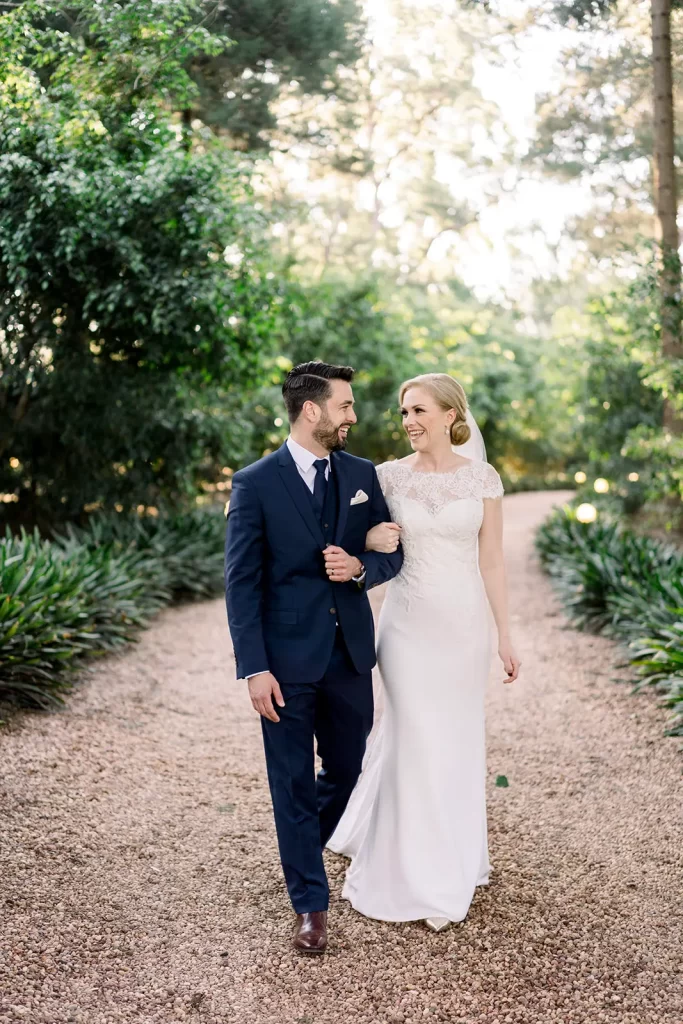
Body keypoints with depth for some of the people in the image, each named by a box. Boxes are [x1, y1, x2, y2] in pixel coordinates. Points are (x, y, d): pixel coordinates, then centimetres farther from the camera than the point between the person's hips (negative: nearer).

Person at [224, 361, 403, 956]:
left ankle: (303, 850, 45)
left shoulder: (362, 475, 5)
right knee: (294, 780, 5)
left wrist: (361, 568, -14)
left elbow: (392, 553, 10)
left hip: (351, 652, 5)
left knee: (346, 769, 16)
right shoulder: (255, 484, -8)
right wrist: (254, 669, -14)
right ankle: (310, 904, 19)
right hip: (288, 658, -4)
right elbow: (241, 582, -9)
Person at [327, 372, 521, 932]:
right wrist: (371, 539, -14)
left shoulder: (483, 477, -2)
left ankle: (454, 859, 36)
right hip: (408, 619, 0)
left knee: (457, 740, 12)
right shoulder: (389, 475, -1)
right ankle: (421, 877, 19)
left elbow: (492, 559, 0)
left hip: (464, 620, 1)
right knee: (415, 739, 3)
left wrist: (505, 634, 0)